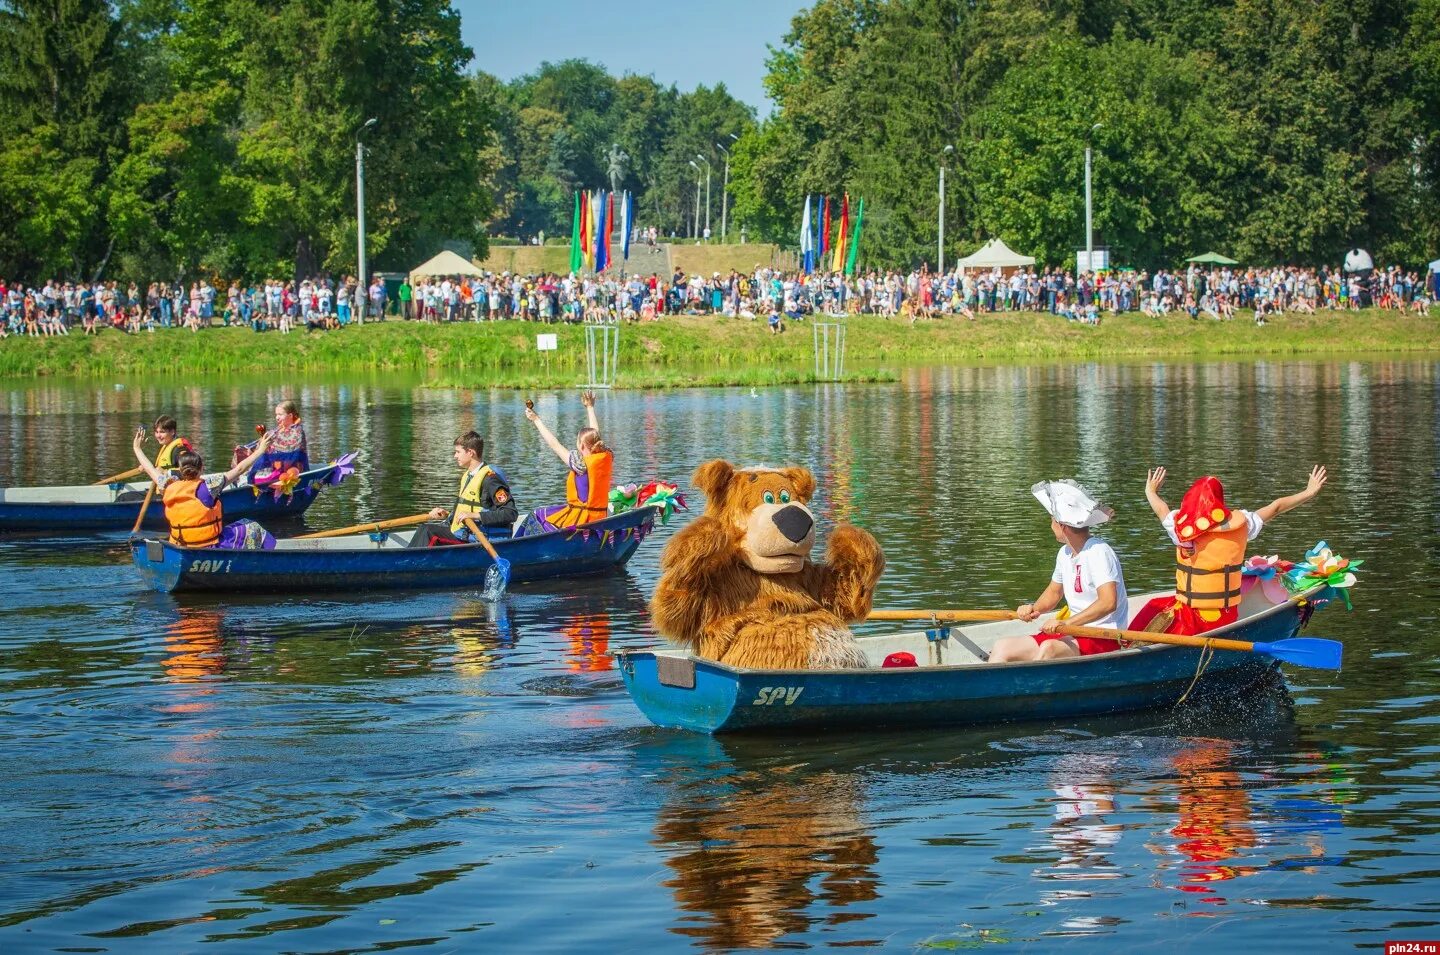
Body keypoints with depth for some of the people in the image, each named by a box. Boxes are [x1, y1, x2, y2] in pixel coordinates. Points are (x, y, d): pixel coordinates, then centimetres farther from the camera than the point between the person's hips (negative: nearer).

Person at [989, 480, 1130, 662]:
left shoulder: (1098, 552, -15)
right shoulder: (1065, 553, 12)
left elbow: (1109, 602, -26)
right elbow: (1053, 593, 26)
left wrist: (1066, 623, -30)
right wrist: (1033, 608, 4)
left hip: (1104, 639, -9)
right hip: (1074, 635, 9)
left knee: (1049, 648, -37)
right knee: (1003, 647, -6)